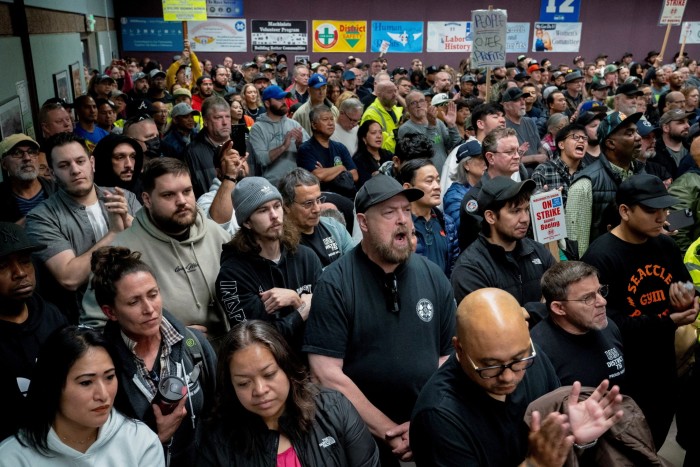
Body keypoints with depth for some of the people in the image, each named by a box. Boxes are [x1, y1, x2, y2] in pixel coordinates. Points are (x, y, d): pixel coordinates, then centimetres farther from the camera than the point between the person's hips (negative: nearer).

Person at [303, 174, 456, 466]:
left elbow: (451, 355, 0)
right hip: (361, 439, -3)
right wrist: (390, 433, -14)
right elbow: (327, 374, -17)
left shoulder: (433, 276, -2)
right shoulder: (335, 284, -15)